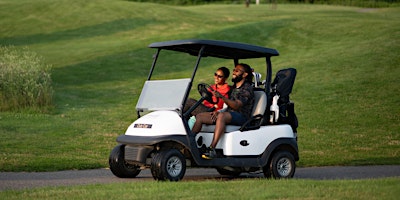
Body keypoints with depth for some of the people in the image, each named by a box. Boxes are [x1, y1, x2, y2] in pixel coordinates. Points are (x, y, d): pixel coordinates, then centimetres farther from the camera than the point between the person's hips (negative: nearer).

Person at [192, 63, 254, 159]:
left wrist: (222, 97, -31)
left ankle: (212, 149, -46)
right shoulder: (233, 88, 23)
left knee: (222, 116, -40)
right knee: (200, 116, -5)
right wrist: (218, 111, 2)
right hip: (228, 114, 9)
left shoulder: (247, 89, -5)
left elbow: (236, 106, -20)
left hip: (241, 117, -9)